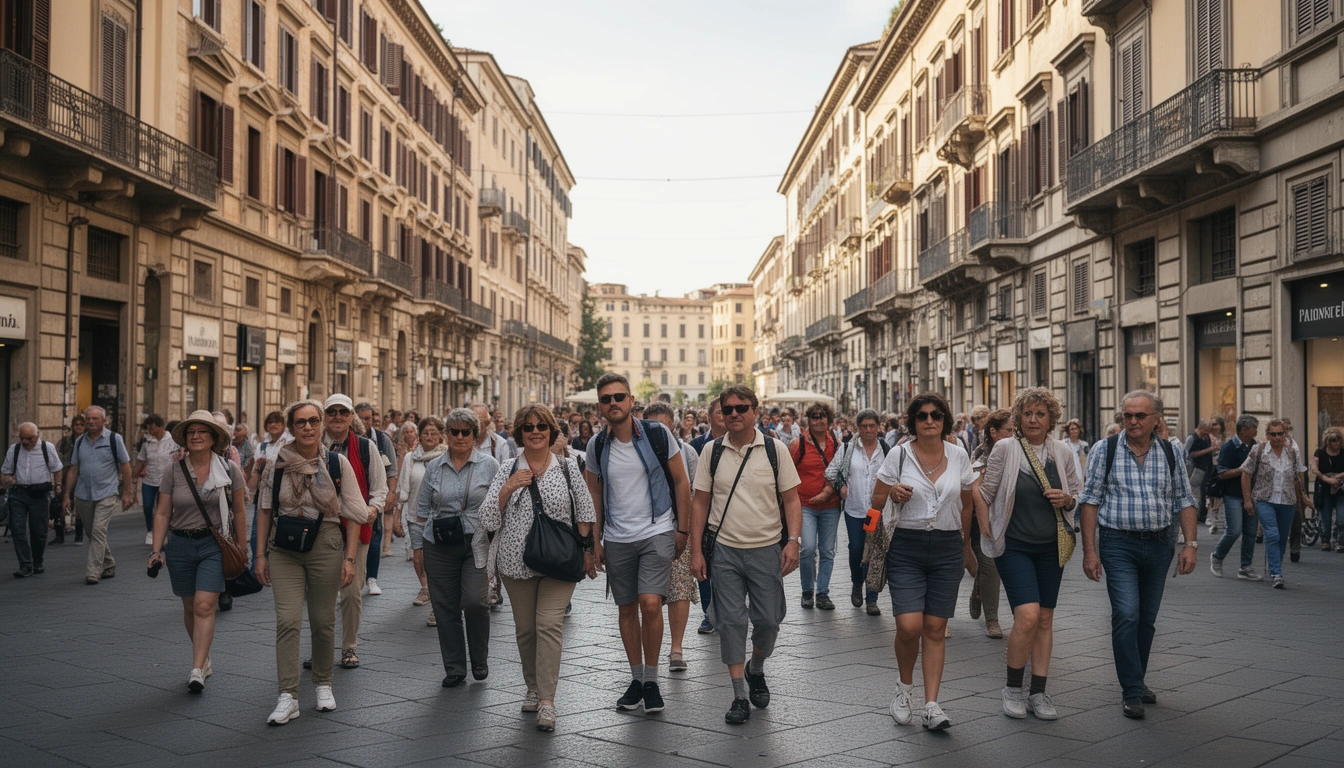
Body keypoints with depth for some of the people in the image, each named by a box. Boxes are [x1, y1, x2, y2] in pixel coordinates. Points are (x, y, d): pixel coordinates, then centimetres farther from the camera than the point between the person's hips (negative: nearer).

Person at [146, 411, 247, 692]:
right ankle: (204, 659, 30)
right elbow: (162, 514, 3)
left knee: (204, 606, -13)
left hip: (215, 545, -3)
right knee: (190, 608, 12)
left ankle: (197, 671, -15)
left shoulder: (229, 469, -3)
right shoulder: (173, 471, 1)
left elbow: (239, 511, 4)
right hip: (180, 544, 3)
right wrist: (156, 550, -3)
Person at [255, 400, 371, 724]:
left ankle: (323, 685, 28)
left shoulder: (338, 463, -2)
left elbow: (354, 514, -1)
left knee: (323, 621, 8)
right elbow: (265, 511, 10)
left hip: (326, 546, 0)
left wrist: (349, 558, -6)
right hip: (284, 549, 1)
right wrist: (261, 554, 6)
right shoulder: (276, 465, 3)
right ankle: (288, 697, -6)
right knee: (287, 620, -9)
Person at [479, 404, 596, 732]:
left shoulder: (567, 468, 4)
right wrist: (508, 488, -12)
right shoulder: (508, 470, 4)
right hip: (517, 562, 2)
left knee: (549, 624, -13)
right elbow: (488, 520, 0)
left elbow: (584, 514, 9)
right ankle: (533, 687, 30)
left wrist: (587, 551, 3)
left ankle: (547, 701, -12)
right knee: (525, 628, 10)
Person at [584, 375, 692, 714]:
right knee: (626, 609, 9)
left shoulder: (657, 434, -6)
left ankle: (651, 680, 4)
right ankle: (636, 678, 24)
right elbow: (594, 494, 12)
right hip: (616, 539, 3)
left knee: (650, 604, -14)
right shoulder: (596, 445, 2)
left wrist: (682, 530, -2)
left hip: (657, 532, -3)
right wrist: (596, 540, 9)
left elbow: (681, 482, 1)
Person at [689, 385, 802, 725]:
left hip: (767, 549, 0)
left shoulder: (775, 449, 0)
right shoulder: (711, 451, 2)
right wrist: (696, 550, 0)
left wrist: (793, 540, -11)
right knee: (731, 622, 0)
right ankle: (740, 696, 11)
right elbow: (700, 502, 4)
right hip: (724, 550, 0)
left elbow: (791, 498, 1)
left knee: (768, 620, 3)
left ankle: (756, 670, 33)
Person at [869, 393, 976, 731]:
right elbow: (876, 502, 4)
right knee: (909, 626, -12)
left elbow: (966, 505, 17)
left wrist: (965, 546, 23)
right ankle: (904, 687, 15)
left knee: (935, 628, 2)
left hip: (947, 549, 2)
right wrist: (893, 493, -18)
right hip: (906, 547, -2)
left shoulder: (958, 456, 3)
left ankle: (931, 705, 8)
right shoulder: (899, 455, -3)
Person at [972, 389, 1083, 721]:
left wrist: (1066, 499, -8)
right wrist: (987, 533, -4)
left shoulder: (1063, 452, 4)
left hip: (1051, 547, 4)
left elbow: (1078, 495, 14)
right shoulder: (1005, 449, -6)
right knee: (1027, 615, -16)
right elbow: (983, 493, -2)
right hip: (1014, 546, -4)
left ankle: (1038, 693, 17)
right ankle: (1013, 687, 3)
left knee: (1045, 619, 7)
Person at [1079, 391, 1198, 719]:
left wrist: (1190, 544, -1)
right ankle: (1131, 692, -3)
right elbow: (1091, 501, -3)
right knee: (1127, 615, -11)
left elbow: (1184, 501, 9)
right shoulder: (1104, 450, -3)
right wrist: (1089, 550, -8)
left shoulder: (1172, 452, 5)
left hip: (1159, 544, 3)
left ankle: (1136, 680, 28)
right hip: (1118, 544, -3)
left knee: (1147, 618, 12)